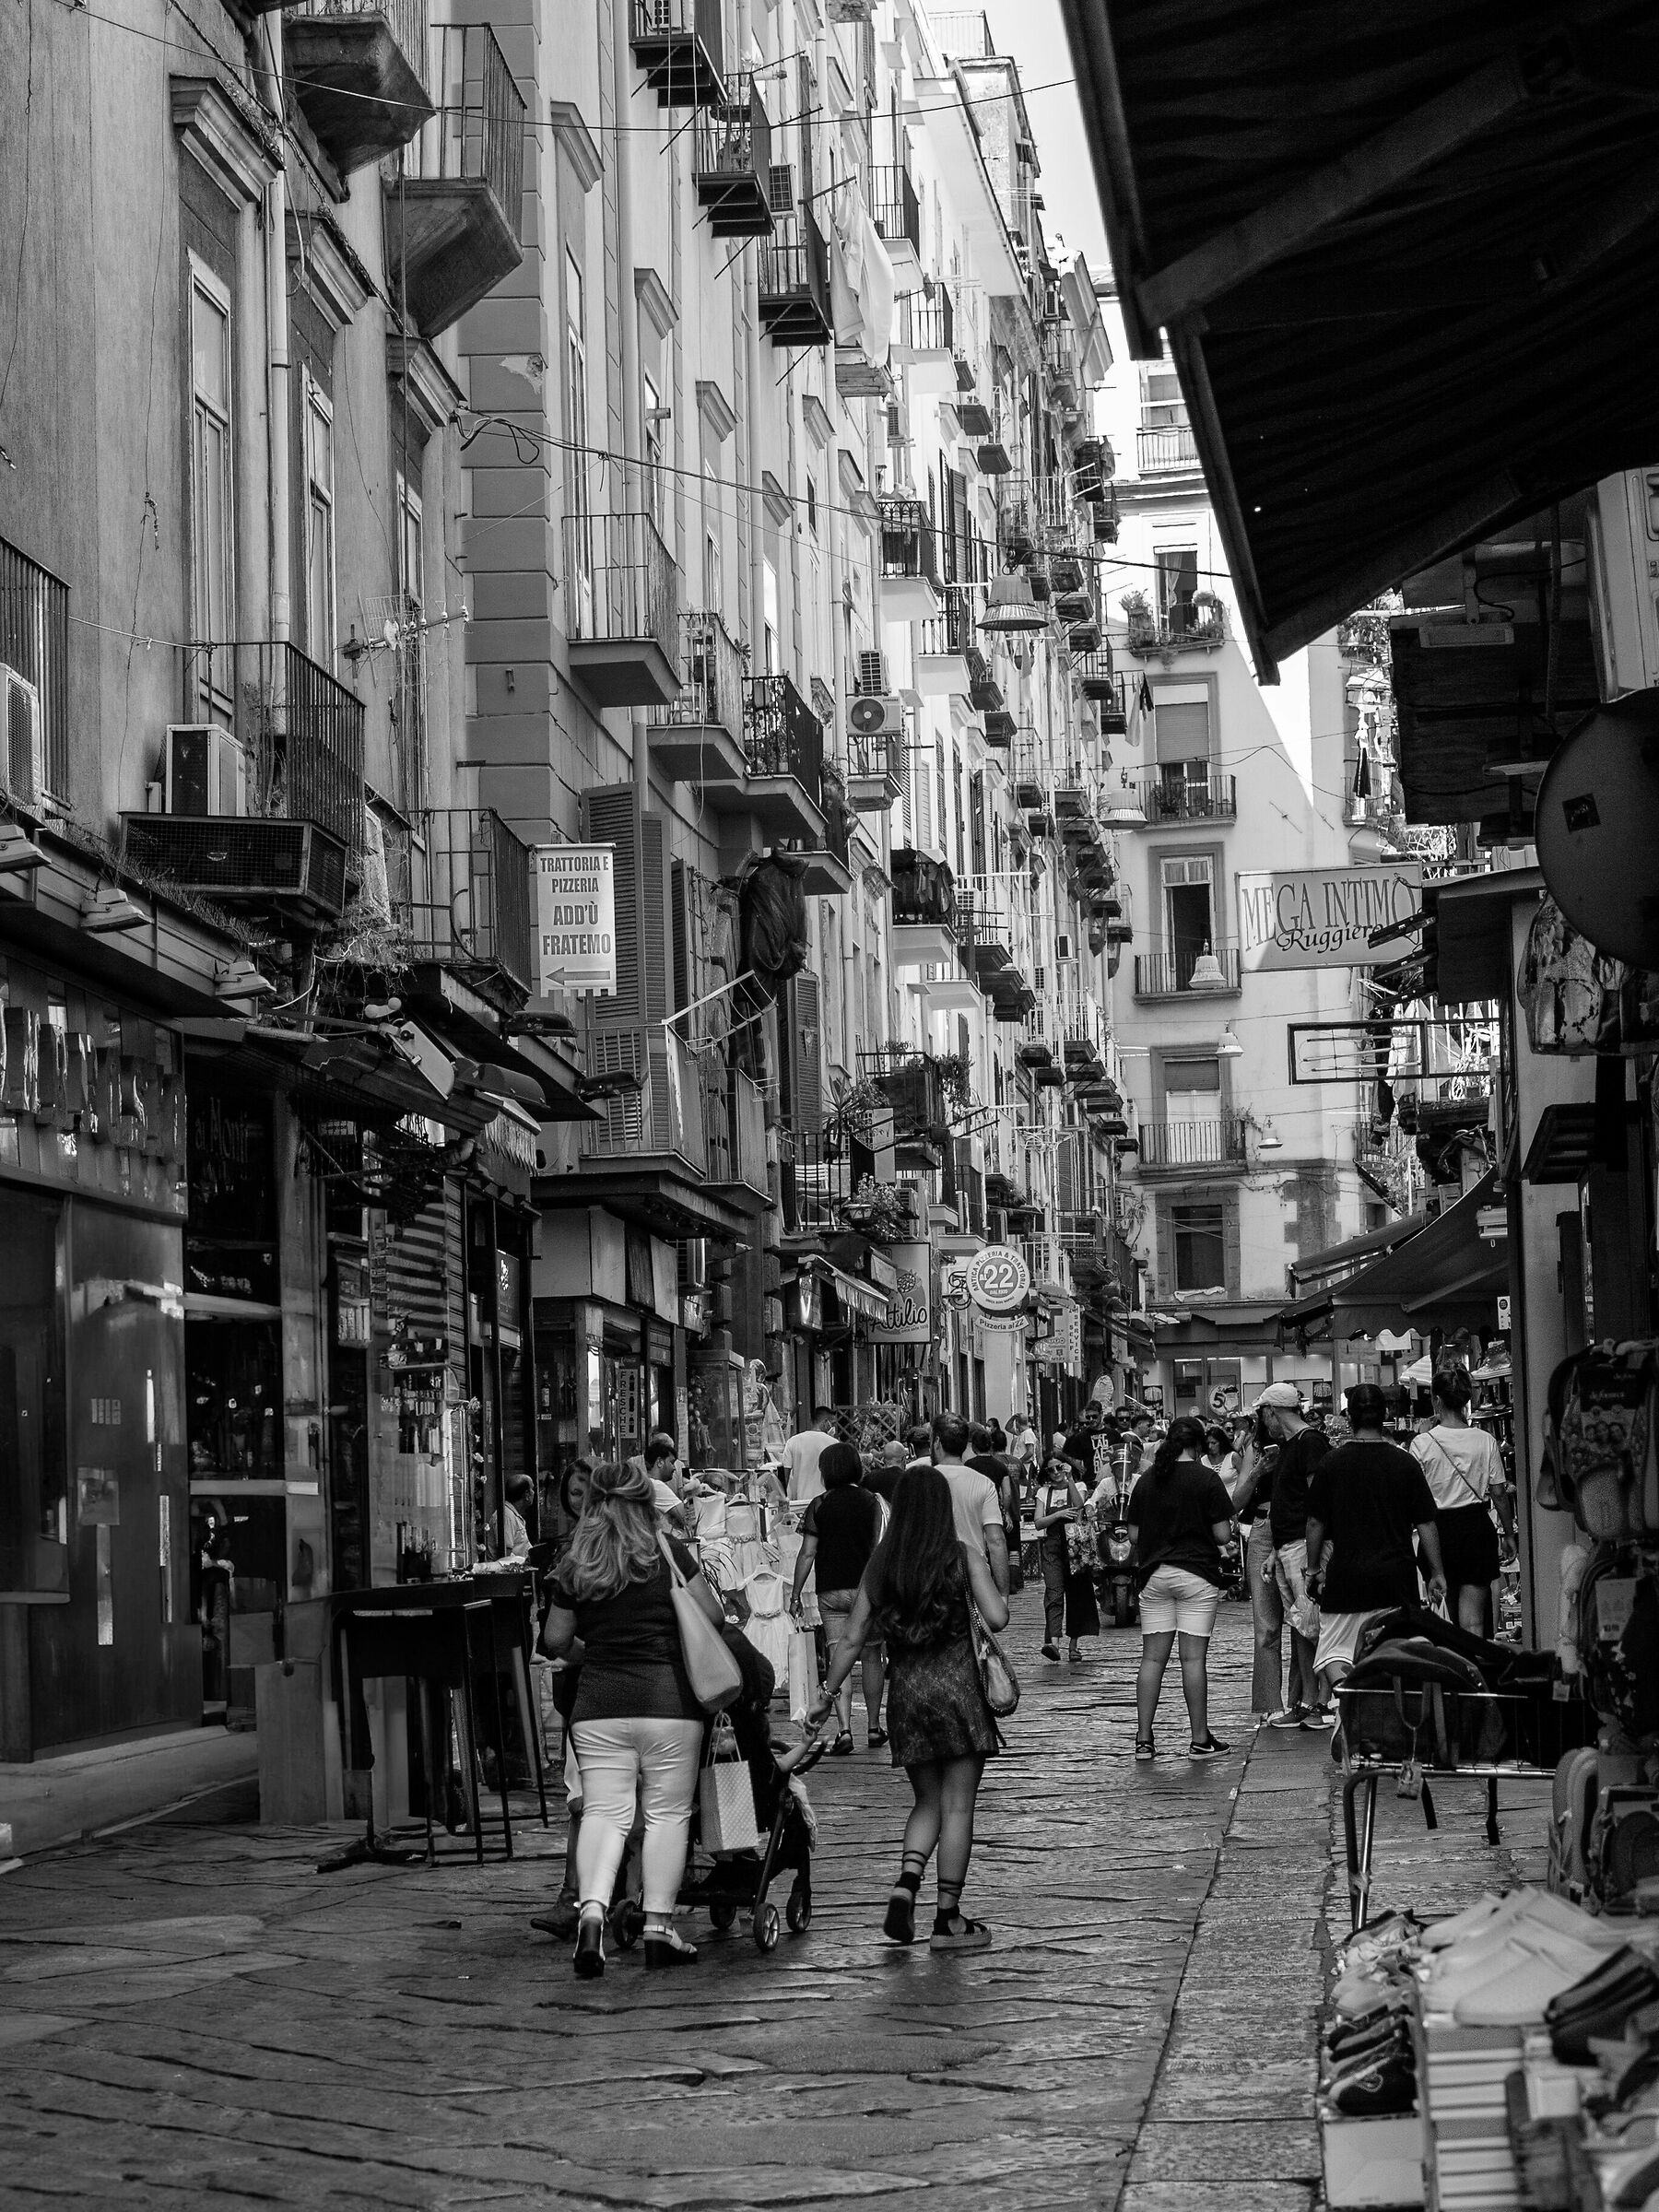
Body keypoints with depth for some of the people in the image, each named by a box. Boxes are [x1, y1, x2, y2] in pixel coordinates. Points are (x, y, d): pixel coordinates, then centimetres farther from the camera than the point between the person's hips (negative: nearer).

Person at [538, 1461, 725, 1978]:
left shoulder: (573, 1568, 6)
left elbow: (554, 1642, 12)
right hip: (668, 1701, -2)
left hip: (598, 1704, 2)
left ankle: (591, 1910, -19)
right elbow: (714, 1618, 1)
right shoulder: (669, 1553, -1)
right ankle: (658, 1927, 5)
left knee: (603, 1811, 3)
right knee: (667, 1813, 6)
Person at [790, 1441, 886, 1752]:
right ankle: (874, 1727, 21)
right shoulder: (870, 1501, 1)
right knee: (871, 1656, 14)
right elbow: (876, 1546, 4)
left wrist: (795, 1594, 2)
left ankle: (845, 1729, -16)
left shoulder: (819, 1506, -3)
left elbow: (807, 1553, -4)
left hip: (831, 1590, -1)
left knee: (838, 1660, -2)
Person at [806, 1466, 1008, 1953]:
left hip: (905, 1693, 4)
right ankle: (949, 1919, 6)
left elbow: (853, 1640, 5)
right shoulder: (963, 1557, -4)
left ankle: (905, 1885, -6)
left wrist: (827, 1695, 12)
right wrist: (1001, 1597, 9)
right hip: (957, 1686, -3)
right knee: (958, 1805, 3)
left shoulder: (880, 1564, 5)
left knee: (927, 1802, 17)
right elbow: (996, 1619, -13)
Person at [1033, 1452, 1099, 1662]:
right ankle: (1053, 1642, -29)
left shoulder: (1078, 1487, 8)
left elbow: (1078, 1504, -14)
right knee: (1053, 1592, -16)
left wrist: (1069, 1479, -15)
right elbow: (1038, 1523, 3)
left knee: (1076, 1594, 2)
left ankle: (1073, 1645, 13)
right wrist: (1059, 1515, -11)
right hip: (1053, 1546, 0)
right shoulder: (1044, 1492, 11)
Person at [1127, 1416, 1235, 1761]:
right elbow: (1223, 1535, -8)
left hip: (1153, 1574, 4)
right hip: (1196, 1573, -4)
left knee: (1152, 1658, 6)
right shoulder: (1206, 1478, -7)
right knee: (1194, 1658, -1)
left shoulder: (1147, 1480, 5)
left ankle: (1143, 1739, 5)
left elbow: (1134, 1533, 8)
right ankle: (1200, 1740, 3)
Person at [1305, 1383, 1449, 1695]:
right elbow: (1426, 1523, 1)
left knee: (1332, 1653, 2)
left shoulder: (1331, 1462, -3)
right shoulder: (1405, 1463, -1)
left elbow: (1315, 1523, 2)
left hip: (1346, 1576, -1)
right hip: (1397, 1576, 1)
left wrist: (1313, 1569, 14)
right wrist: (1437, 1573, 9)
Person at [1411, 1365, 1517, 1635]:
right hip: (1477, 1526, 0)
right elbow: (1499, 1493, 1)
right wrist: (1509, 1535, 10)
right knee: (1474, 1620, 2)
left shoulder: (1422, 1443, -8)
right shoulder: (1485, 1441, -4)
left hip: (1439, 1528, 0)